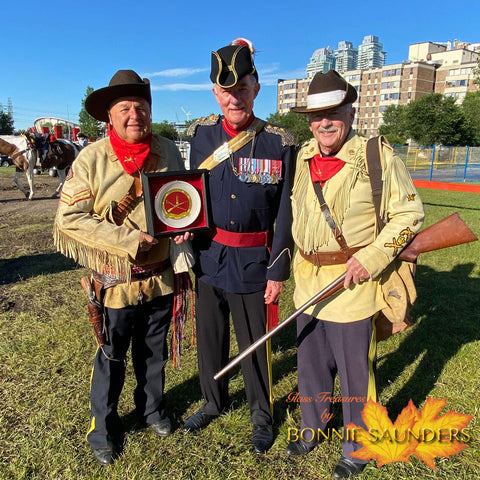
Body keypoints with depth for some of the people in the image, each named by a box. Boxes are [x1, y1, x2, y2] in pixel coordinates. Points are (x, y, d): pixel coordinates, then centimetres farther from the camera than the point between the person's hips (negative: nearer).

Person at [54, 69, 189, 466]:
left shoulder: (168, 152, 0)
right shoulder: (92, 159, -12)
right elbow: (69, 218, -14)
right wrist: (129, 240, -21)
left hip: (160, 276, 3)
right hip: (116, 280, -3)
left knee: (154, 351, 21)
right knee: (111, 358, 12)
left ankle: (152, 408, 46)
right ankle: (104, 429, 36)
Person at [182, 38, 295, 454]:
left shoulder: (280, 142, -9)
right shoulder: (202, 133, 0)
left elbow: (285, 213, -7)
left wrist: (278, 272, -7)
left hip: (252, 262, -3)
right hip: (208, 257, 3)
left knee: (253, 344, 11)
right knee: (210, 337, 17)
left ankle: (261, 415, 36)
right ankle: (214, 401, 43)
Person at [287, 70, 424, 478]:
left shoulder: (379, 157, -11)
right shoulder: (303, 157, 5)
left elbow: (409, 213, -7)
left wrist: (374, 256, -17)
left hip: (353, 285, -5)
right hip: (308, 281, 5)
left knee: (355, 371, 9)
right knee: (310, 363, 19)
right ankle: (313, 427, 44)